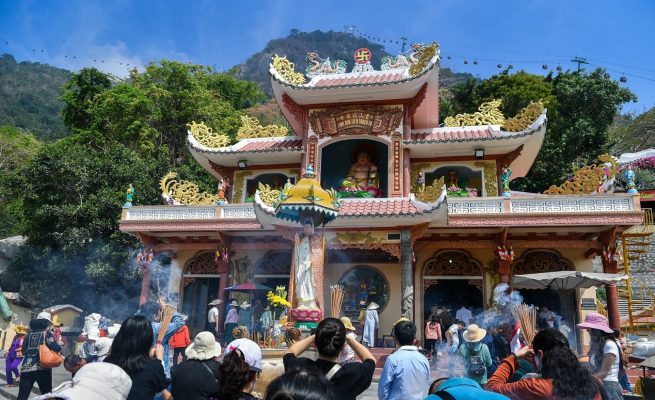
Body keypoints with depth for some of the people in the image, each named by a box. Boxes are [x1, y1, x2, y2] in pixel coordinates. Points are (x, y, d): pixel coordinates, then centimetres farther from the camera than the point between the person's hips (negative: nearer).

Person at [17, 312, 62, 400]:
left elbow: (23, 351, 21)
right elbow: (55, 347, -11)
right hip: (42, 367, -4)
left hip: (26, 367, 4)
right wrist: (59, 347, 10)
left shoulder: (29, 334, 15)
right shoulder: (47, 333, 1)